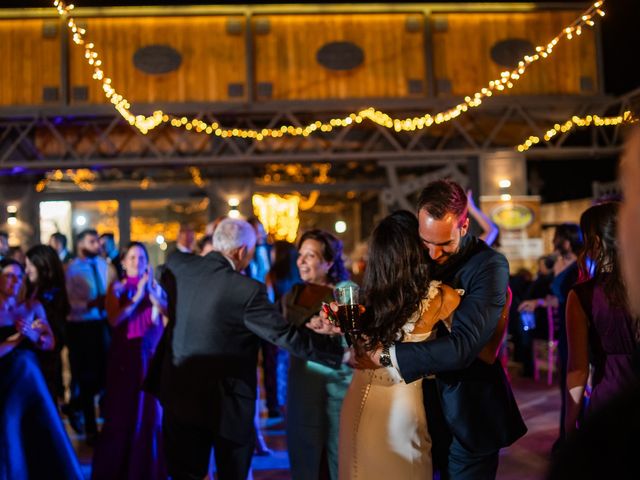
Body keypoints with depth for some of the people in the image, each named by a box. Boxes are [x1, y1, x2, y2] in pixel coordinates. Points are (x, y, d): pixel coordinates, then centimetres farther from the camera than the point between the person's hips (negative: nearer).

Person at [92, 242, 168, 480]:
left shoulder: (155, 286, 7)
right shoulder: (117, 287, 2)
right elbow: (114, 319, -13)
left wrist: (151, 293, -16)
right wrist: (137, 296, -15)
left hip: (152, 353, 2)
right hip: (125, 355, -2)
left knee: (152, 410, 5)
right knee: (123, 412, 1)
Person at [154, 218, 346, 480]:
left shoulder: (177, 265, -6)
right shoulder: (247, 290, -20)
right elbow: (287, 336, -17)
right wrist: (342, 355, -12)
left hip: (179, 394, 5)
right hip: (225, 402, -4)